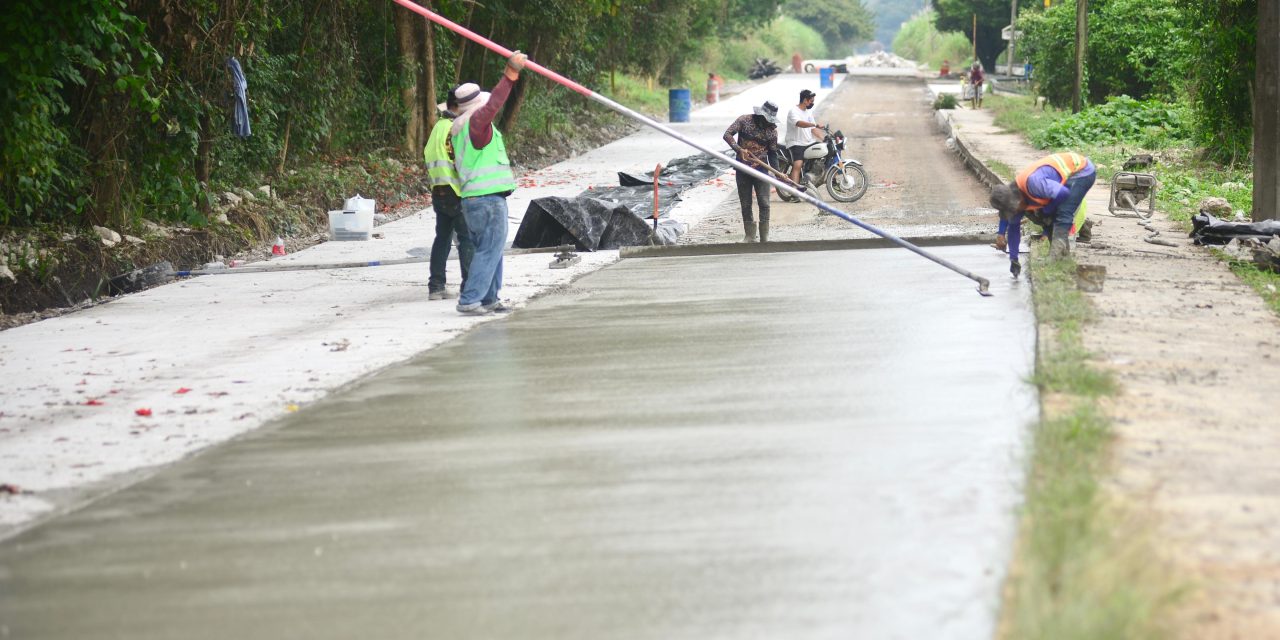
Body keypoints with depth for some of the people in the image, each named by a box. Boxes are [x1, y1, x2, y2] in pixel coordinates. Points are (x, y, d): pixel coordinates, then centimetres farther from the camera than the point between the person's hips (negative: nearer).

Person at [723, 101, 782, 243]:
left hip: (761, 169, 0)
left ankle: (765, 238, 0)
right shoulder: (744, 120, -4)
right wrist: (739, 149, -25)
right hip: (743, 170, 0)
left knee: (764, 204, -6)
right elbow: (727, 134, -11)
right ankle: (749, 236, 17)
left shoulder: (772, 130, 1)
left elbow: (772, 154, 7)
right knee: (746, 205, 6)